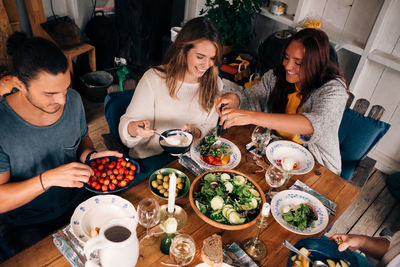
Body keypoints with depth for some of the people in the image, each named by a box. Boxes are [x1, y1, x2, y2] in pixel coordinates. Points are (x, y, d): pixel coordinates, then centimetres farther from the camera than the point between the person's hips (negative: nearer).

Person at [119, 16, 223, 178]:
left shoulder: (214, 83, 2)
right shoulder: (154, 79, -10)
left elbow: (211, 127, 8)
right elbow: (125, 125, -8)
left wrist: (195, 132, -15)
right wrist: (134, 128, -33)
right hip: (150, 159, -1)